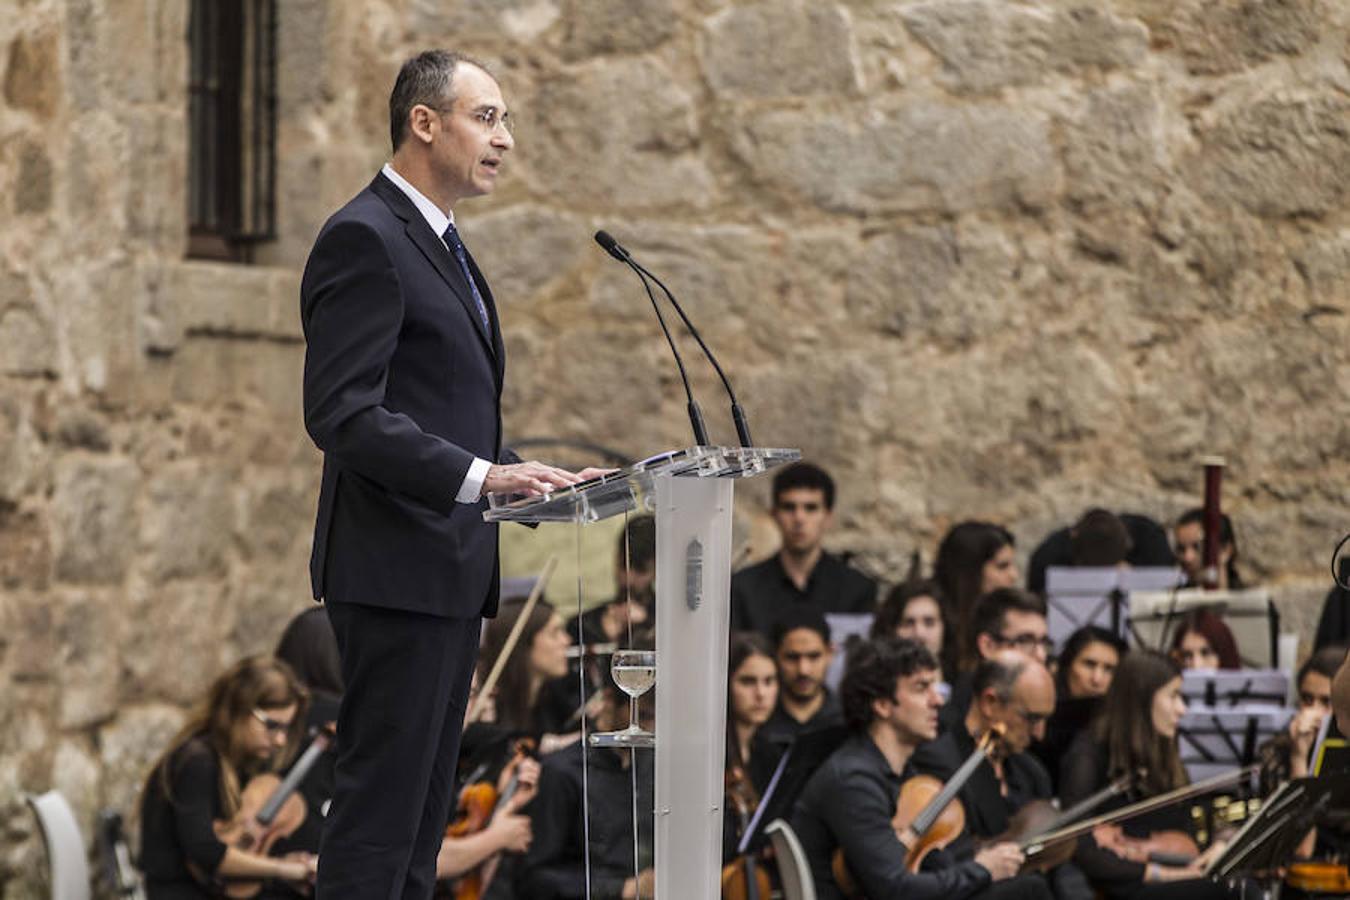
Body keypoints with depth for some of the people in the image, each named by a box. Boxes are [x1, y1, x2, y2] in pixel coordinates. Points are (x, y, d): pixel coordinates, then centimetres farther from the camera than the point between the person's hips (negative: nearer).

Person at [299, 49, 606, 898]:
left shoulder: (440, 245, 20)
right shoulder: (364, 239, -12)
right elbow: (343, 414, -21)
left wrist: (531, 477, 13)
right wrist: (480, 476, -28)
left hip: (453, 568, 10)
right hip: (398, 571, -10)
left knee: (425, 809, 10)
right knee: (380, 804, -10)